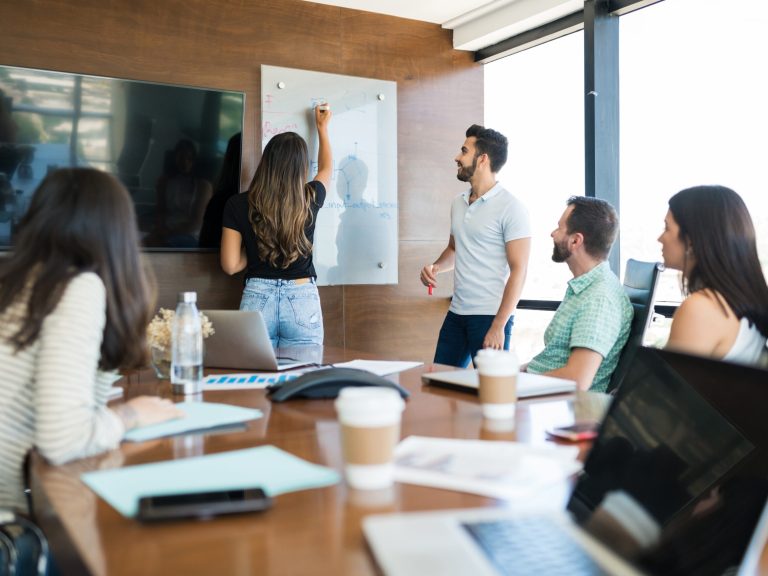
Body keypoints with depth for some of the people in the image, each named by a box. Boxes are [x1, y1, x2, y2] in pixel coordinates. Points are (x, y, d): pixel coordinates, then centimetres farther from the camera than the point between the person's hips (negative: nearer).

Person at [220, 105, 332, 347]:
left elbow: (230, 265, -3)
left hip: (257, 300, 0)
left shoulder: (238, 204, -5)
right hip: (302, 301, 0)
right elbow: (326, 169, 22)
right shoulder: (309, 200, -2)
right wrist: (322, 127, 36)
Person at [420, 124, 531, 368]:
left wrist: (498, 326, -19)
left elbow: (518, 270, -14)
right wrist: (435, 267, 1)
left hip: (490, 317, -6)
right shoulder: (458, 203, 11)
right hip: (456, 313, 7)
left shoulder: (510, 208, -10)